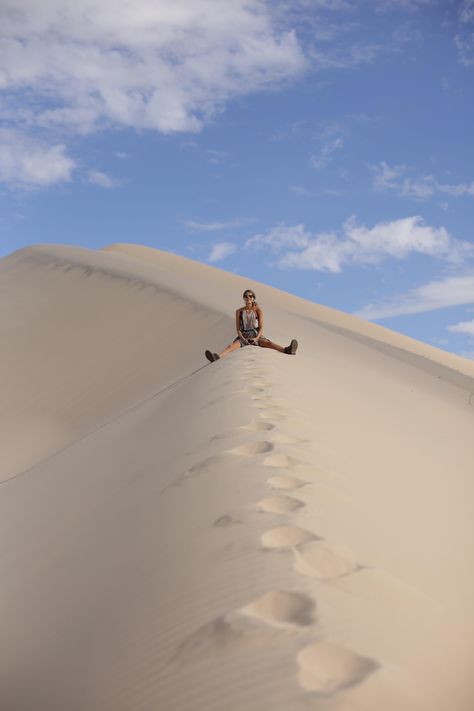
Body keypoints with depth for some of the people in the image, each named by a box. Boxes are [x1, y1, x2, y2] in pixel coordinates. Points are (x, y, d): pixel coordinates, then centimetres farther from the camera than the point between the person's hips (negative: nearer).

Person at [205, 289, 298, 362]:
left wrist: (256, 338, -19)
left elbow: (261, 328, 0)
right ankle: (218, 356, -59)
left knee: (268, 342, -32)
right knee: (233, 345, -31)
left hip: (256, 335, -1)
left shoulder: (258, 310, 5)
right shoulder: (239, 311, 8)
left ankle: (286, 350, -59)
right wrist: (243, 339, -14)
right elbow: (238, 329, 6)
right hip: (243, 336, 1)